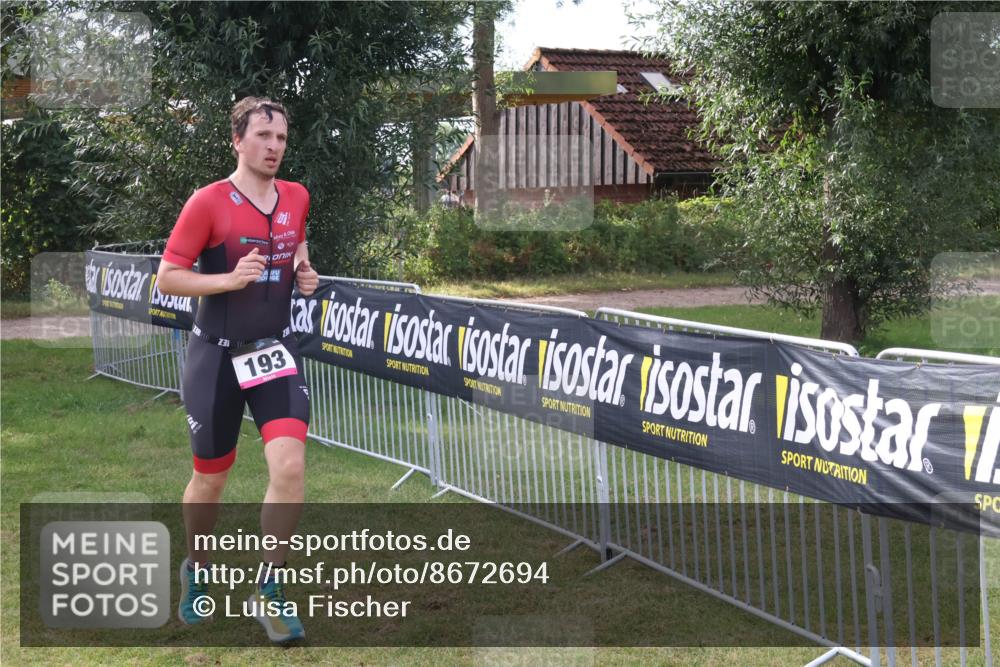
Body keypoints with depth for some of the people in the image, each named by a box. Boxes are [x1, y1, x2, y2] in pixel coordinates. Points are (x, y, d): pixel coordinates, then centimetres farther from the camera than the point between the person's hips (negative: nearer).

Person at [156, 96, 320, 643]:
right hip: (217, 356, -3)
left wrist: (304, 274, 3)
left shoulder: (296, 198, 3)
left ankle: (269, 589, 1)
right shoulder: (208, 202, -12)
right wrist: (230, 278, -25)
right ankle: (196, 570, 39)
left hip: (275, 351, 3)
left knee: (289, 465, -15)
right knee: (211, 478, 10)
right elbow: (167, 278, -11)